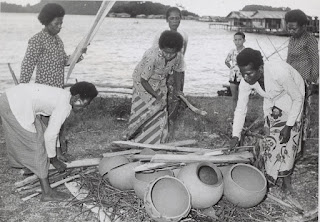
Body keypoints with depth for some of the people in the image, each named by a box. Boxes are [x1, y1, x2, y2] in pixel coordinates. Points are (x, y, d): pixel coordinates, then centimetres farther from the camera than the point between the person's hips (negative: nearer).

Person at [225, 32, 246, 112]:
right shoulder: (232, 51, 3)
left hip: (242, 78, -4)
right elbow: (226, 61, 20)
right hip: (233, 77, 4)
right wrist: (231, 68, 8)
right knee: (234, 98, 12)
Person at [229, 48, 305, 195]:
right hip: (271, 99, 4)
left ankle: (286, 178, 7)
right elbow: (241, 109, -17)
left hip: (290, 98, -4)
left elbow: (298, 99, -26)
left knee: (289, 139, -8)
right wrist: (235, 136, -26)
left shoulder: (279, 72, -42)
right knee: (271, 137, 3)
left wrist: (288, 126, -25)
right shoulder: (245, 83, -27)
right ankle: (270, 175, 19)